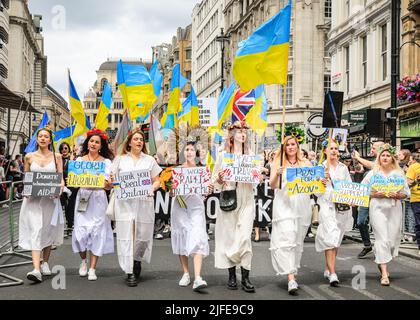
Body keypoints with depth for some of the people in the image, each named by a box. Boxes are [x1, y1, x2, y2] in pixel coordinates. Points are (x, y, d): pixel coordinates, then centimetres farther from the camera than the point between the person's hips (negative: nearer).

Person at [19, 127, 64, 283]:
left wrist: (60, 188, -15)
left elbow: (61, 178, 5)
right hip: (33, 199, -1)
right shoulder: (29, 157, 6)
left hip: (50, 198, 1)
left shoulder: (56, 157, 4)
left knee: (47, 232, 9)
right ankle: (36, 270, -19)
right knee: (35, 231, -11)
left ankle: (45, 263, 26)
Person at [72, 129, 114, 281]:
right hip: (82, 198, 1)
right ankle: (83, 261, 22)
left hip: (98, 199, -1)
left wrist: (108, 184, -21)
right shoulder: (79, 160, 11)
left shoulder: (106, 162, 7)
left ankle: (92, 268, 1)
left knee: (96, 232, -5)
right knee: (81, 231, -4)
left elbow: (108, 184, 2)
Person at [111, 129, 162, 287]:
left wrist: (152, 188, -9)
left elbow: (157, 181, 11)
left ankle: (137, 260, 29)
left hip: (144, 202, 1)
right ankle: (130, 272, -3)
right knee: (126, 235, -6)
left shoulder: (150, 160, 13)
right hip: (124, 202, -1)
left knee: (142, 235, 1)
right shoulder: (120, 159, 12)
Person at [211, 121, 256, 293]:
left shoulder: (251, 155, 10)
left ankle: (245, 277, -2)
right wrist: (220, 178, -14)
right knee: (229, 236, 2)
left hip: (246, 200, 0)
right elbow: (215, 180, 7)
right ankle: (231, 275, 13)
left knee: (244, 237, -6)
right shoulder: (223, 155, 6)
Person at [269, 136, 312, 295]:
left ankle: (293, 271, 23)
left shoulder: (306, 163, 13)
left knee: (298, 240, 8)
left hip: (302, 206, 3)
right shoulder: (278, 163, 7)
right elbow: (272, 185, 1)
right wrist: (277, 174, -18)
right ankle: (291, 278, -17)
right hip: (284, 205, -3)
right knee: (286, 239, -13)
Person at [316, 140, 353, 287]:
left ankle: (328, 268, 24)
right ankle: (332, 274, -17)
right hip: (327, 205, -4)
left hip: (342, 207, 5)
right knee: (330, 238, -14)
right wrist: (321, 183, -21)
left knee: (337, 239, 10)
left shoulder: (343, 167, 15)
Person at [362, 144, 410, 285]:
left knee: (393, 239, 5)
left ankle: (381, 261, 33)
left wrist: (397, 195, -10)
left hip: (395, 208, 3)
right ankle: (384, 273, -6)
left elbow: (406, 193, 10)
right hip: (378, 208, -2)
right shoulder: (373, 173, 5)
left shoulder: (399, 173, 9)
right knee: (382, 239, -8)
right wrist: (376, 194, -11)